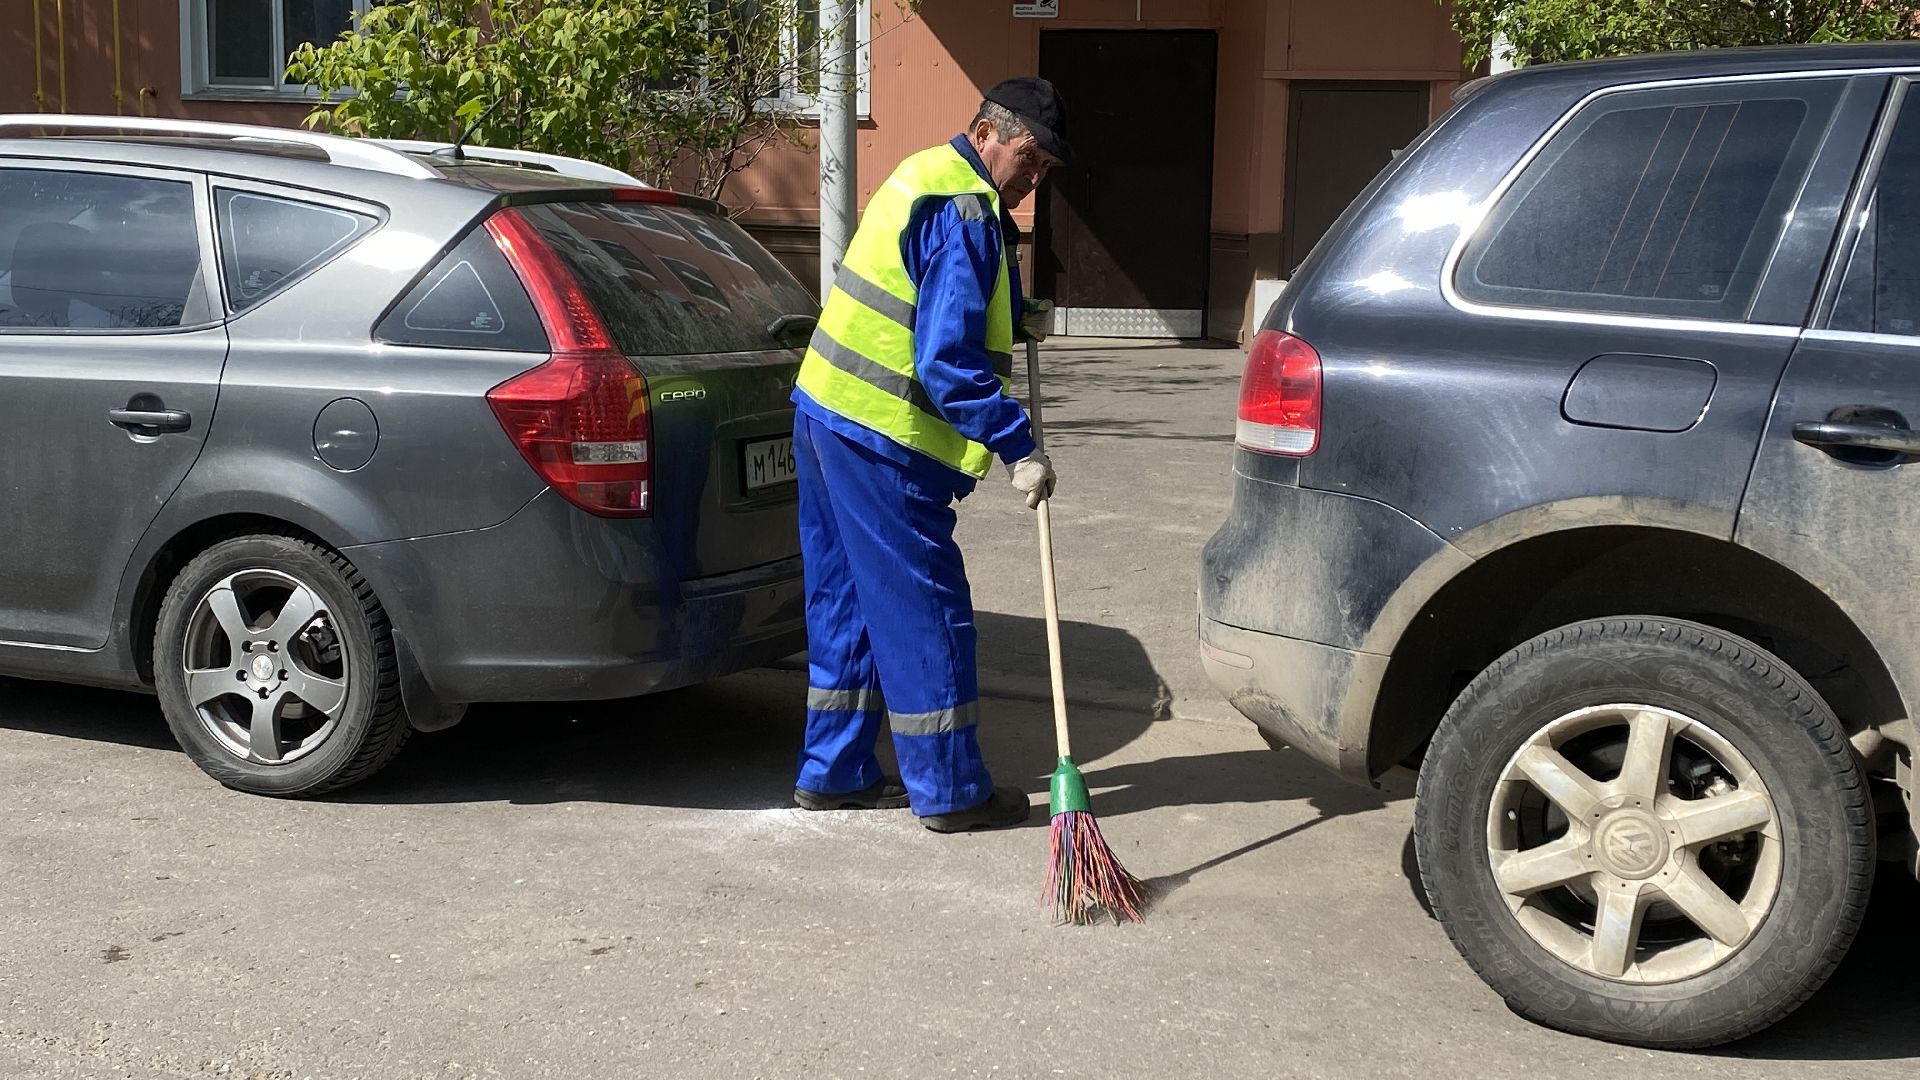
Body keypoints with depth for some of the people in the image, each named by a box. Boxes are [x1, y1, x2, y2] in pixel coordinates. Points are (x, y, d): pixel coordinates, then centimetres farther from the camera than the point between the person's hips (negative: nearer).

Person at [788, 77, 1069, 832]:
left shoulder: (927, 176, 16)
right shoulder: (964, 211, -17)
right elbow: (949, 362, -23)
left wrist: (1011, 313, 10)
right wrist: (1019, 448, -21)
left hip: (827, 410, 10)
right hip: (882, 436, -10)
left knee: (848, 599, 16)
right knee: (924, 608, -2)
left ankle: (834, 770, 25)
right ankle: (950, 792, 7)